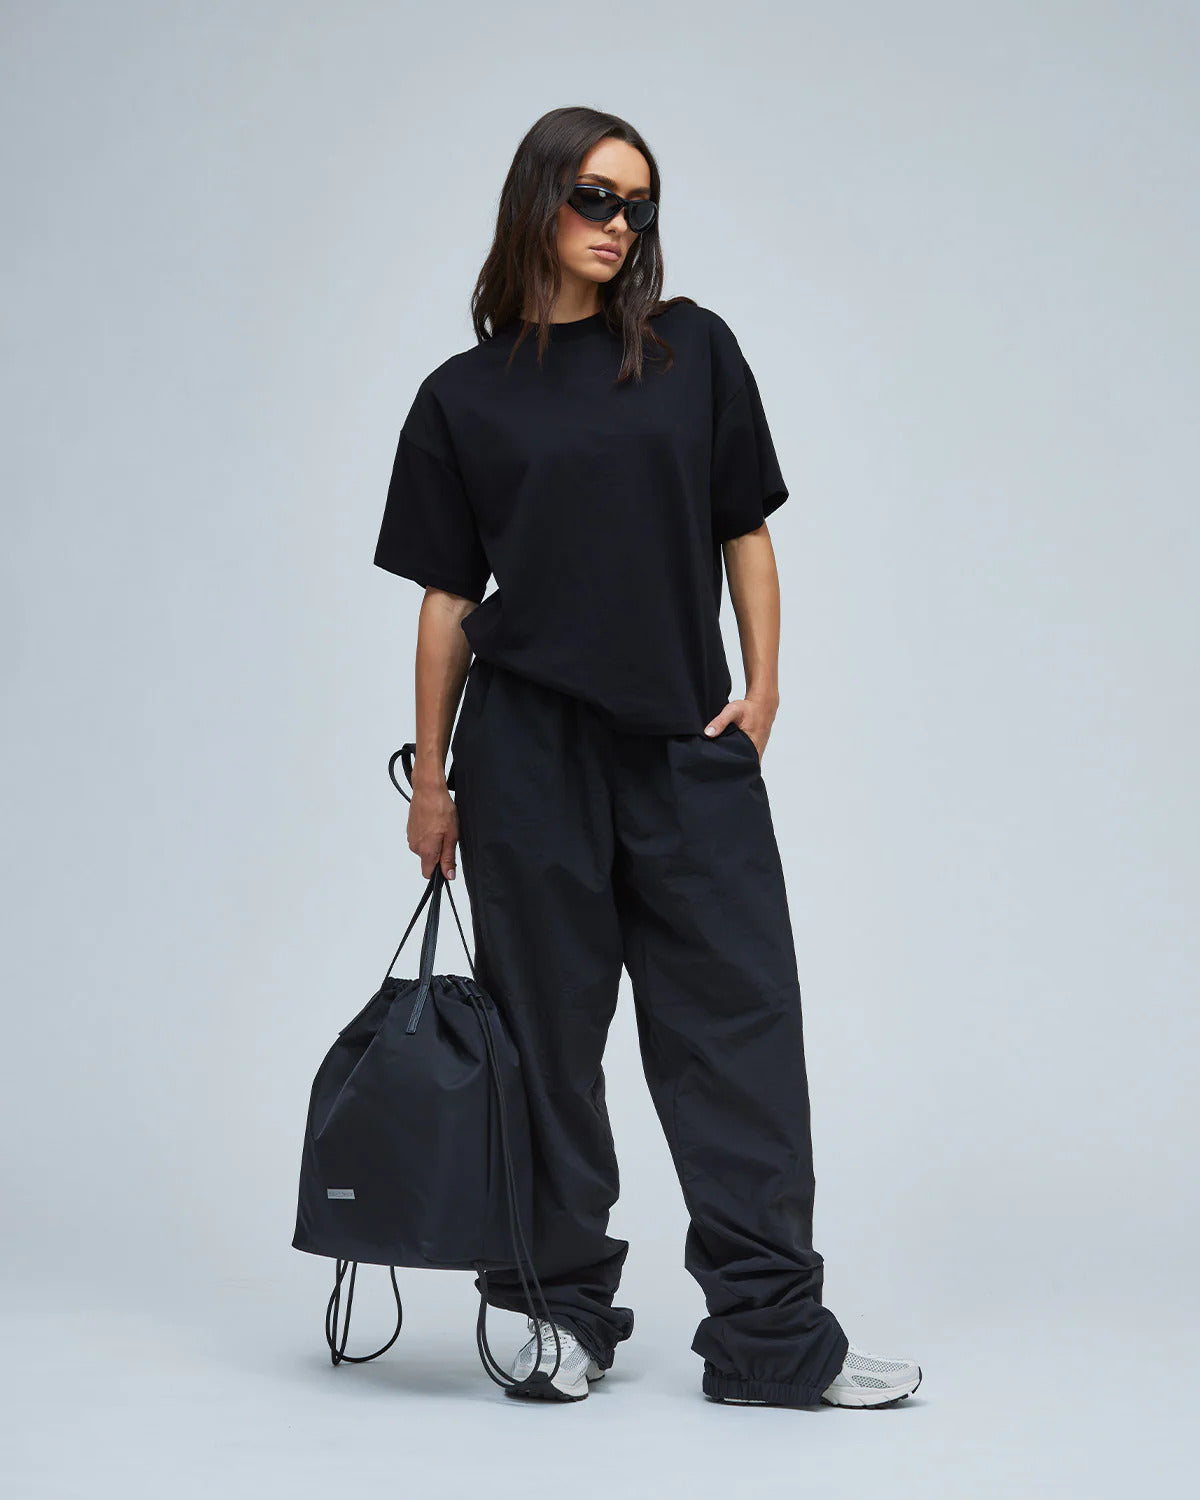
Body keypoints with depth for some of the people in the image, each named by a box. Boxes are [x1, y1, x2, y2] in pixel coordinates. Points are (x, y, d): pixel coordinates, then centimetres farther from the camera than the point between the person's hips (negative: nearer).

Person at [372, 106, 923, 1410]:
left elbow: (745, 531, 10)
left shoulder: (694, 351, 8)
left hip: (685, 743, 1)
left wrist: (761, 689, 0)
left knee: (737, 1015, -3)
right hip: (528, 751, -1)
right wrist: (429, 776, 5)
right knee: (549, 1031, 4)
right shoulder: (463, 397, 6)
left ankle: (770, 1332, 0)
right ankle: (564, 1311, 16)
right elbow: (447, 595, 6)